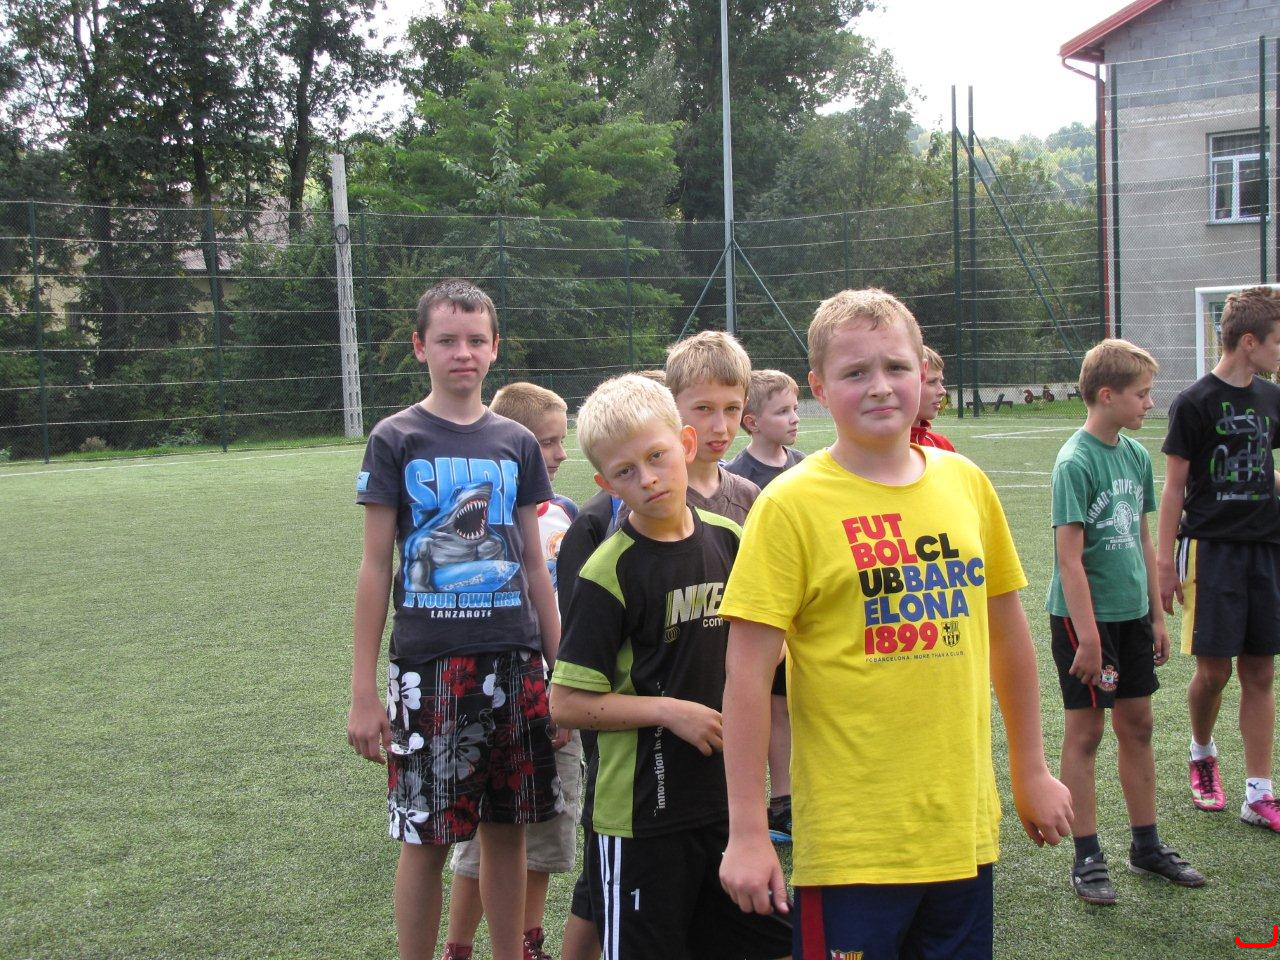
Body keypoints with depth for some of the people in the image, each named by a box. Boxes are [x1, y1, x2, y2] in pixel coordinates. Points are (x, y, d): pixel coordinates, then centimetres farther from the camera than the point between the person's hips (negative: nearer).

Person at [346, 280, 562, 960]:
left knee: (508, 827, 10)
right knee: (427, 835, 2)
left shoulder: (516, 442, 8)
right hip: (429, 664, -3)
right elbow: (375, 568, -1)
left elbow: (533, 564, 13)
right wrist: (363, 692, -5)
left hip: (514, 660, 3)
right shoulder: (395, 439, -1)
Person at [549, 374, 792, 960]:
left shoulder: (729, 539, 4)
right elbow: (566, 703, -14)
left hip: (728, 798, 6)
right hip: (642, 817, -6)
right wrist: (670, 710, -18)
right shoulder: (608, 571, -14)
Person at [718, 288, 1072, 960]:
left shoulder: (966, 483, 4)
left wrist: (1031, 771, 19)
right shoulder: (792, 504, -10)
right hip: (850, 844, -4)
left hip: (966, 831, 5)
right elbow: (749, 671, -11)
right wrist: (747, 832, -12)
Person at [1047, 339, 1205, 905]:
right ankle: (1087, 858, 12)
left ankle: (1146, 846, 27)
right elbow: (1069, 557, -19)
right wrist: (1087, 635, -20)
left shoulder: (1136, 455, 6)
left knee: (1137, 725, 14)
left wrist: (1157, 615, 15)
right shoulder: (1075, 461, -17)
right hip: (1084, 615, -7)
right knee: (1085, 730, 2)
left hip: (1131, 612, 7)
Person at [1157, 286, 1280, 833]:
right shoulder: (1195, 403, -7)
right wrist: (1164, 564, -9)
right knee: (1214, 670, -3)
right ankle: (1202, 753, 27)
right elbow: (1174, 487, -6)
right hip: (1211, 547, -5)